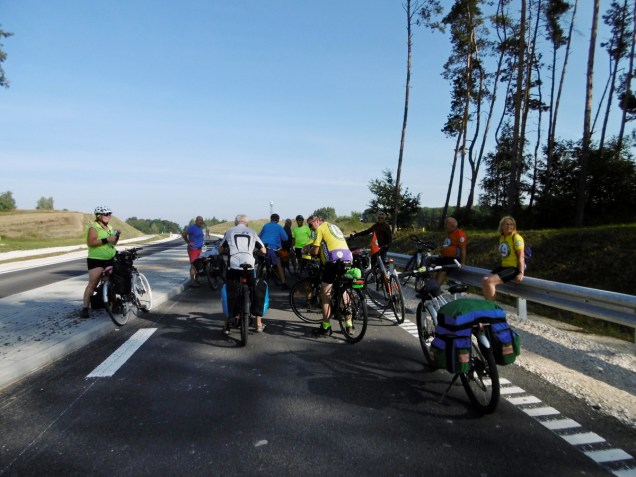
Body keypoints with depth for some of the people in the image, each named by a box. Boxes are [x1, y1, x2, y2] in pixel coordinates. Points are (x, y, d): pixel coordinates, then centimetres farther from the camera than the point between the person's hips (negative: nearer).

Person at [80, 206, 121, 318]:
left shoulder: (110, 228, 14)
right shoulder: (93, 227, -9)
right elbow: (90, 242, -20)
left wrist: (116, 238, 0)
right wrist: (106, 240, -25)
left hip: (110, 259, 7)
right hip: (96, 260, -7)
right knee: (92, 284, -7)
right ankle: (84, 308, -4)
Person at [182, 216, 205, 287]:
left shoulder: (200, 228, 13)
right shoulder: (192, 227, -15)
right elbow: (183, 234, -20)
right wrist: (188, 242, -15)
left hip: (199, 249, 9)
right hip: (193, 249, -9)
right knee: (193, 265, -9)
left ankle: (196, 280, 23)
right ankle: (192, 282, -6)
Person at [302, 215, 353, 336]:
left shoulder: (320, 228, 5)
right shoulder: (333, 226, 28)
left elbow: (315, 251, 1)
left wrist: (308, 250, 22)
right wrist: (310, 245, 34)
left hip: (334, 260, -8)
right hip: (348, 258, 8)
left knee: (325, 294, 3)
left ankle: (326, 327, 6)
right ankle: (349, 325, 20)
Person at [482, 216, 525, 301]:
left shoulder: (516, 237, -11)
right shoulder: (502, 237, 12)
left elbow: (521, 257, -16)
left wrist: (521, 273, -23)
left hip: (514, 268, -8)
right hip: (504, 266, 8)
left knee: (489, 281, -22)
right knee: (485, 280, -6)